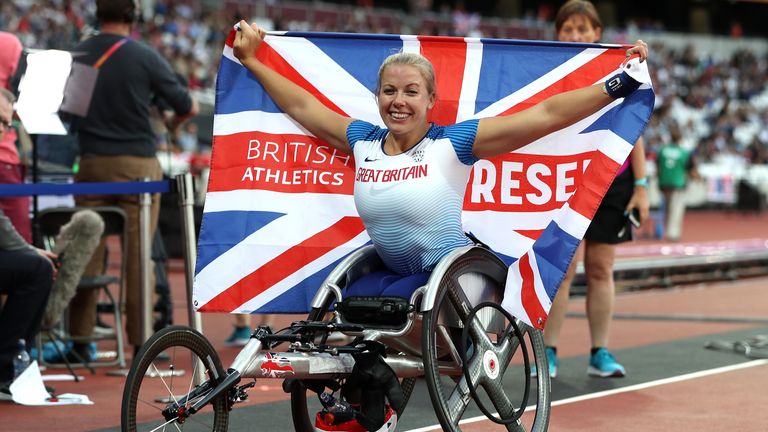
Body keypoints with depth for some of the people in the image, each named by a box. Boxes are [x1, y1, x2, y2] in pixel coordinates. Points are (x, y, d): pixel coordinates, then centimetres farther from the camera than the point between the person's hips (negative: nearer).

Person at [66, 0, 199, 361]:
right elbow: (189, 107, 1)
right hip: (137, 162, -3)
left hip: (91, 162, 3)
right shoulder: (145, 58, -6)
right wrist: (172, 124, 21)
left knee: (87, 252, 6)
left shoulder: (76, 56, 2)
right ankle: (141, 341, 0)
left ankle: (80, 340, 7)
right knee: (139, 253, 0)